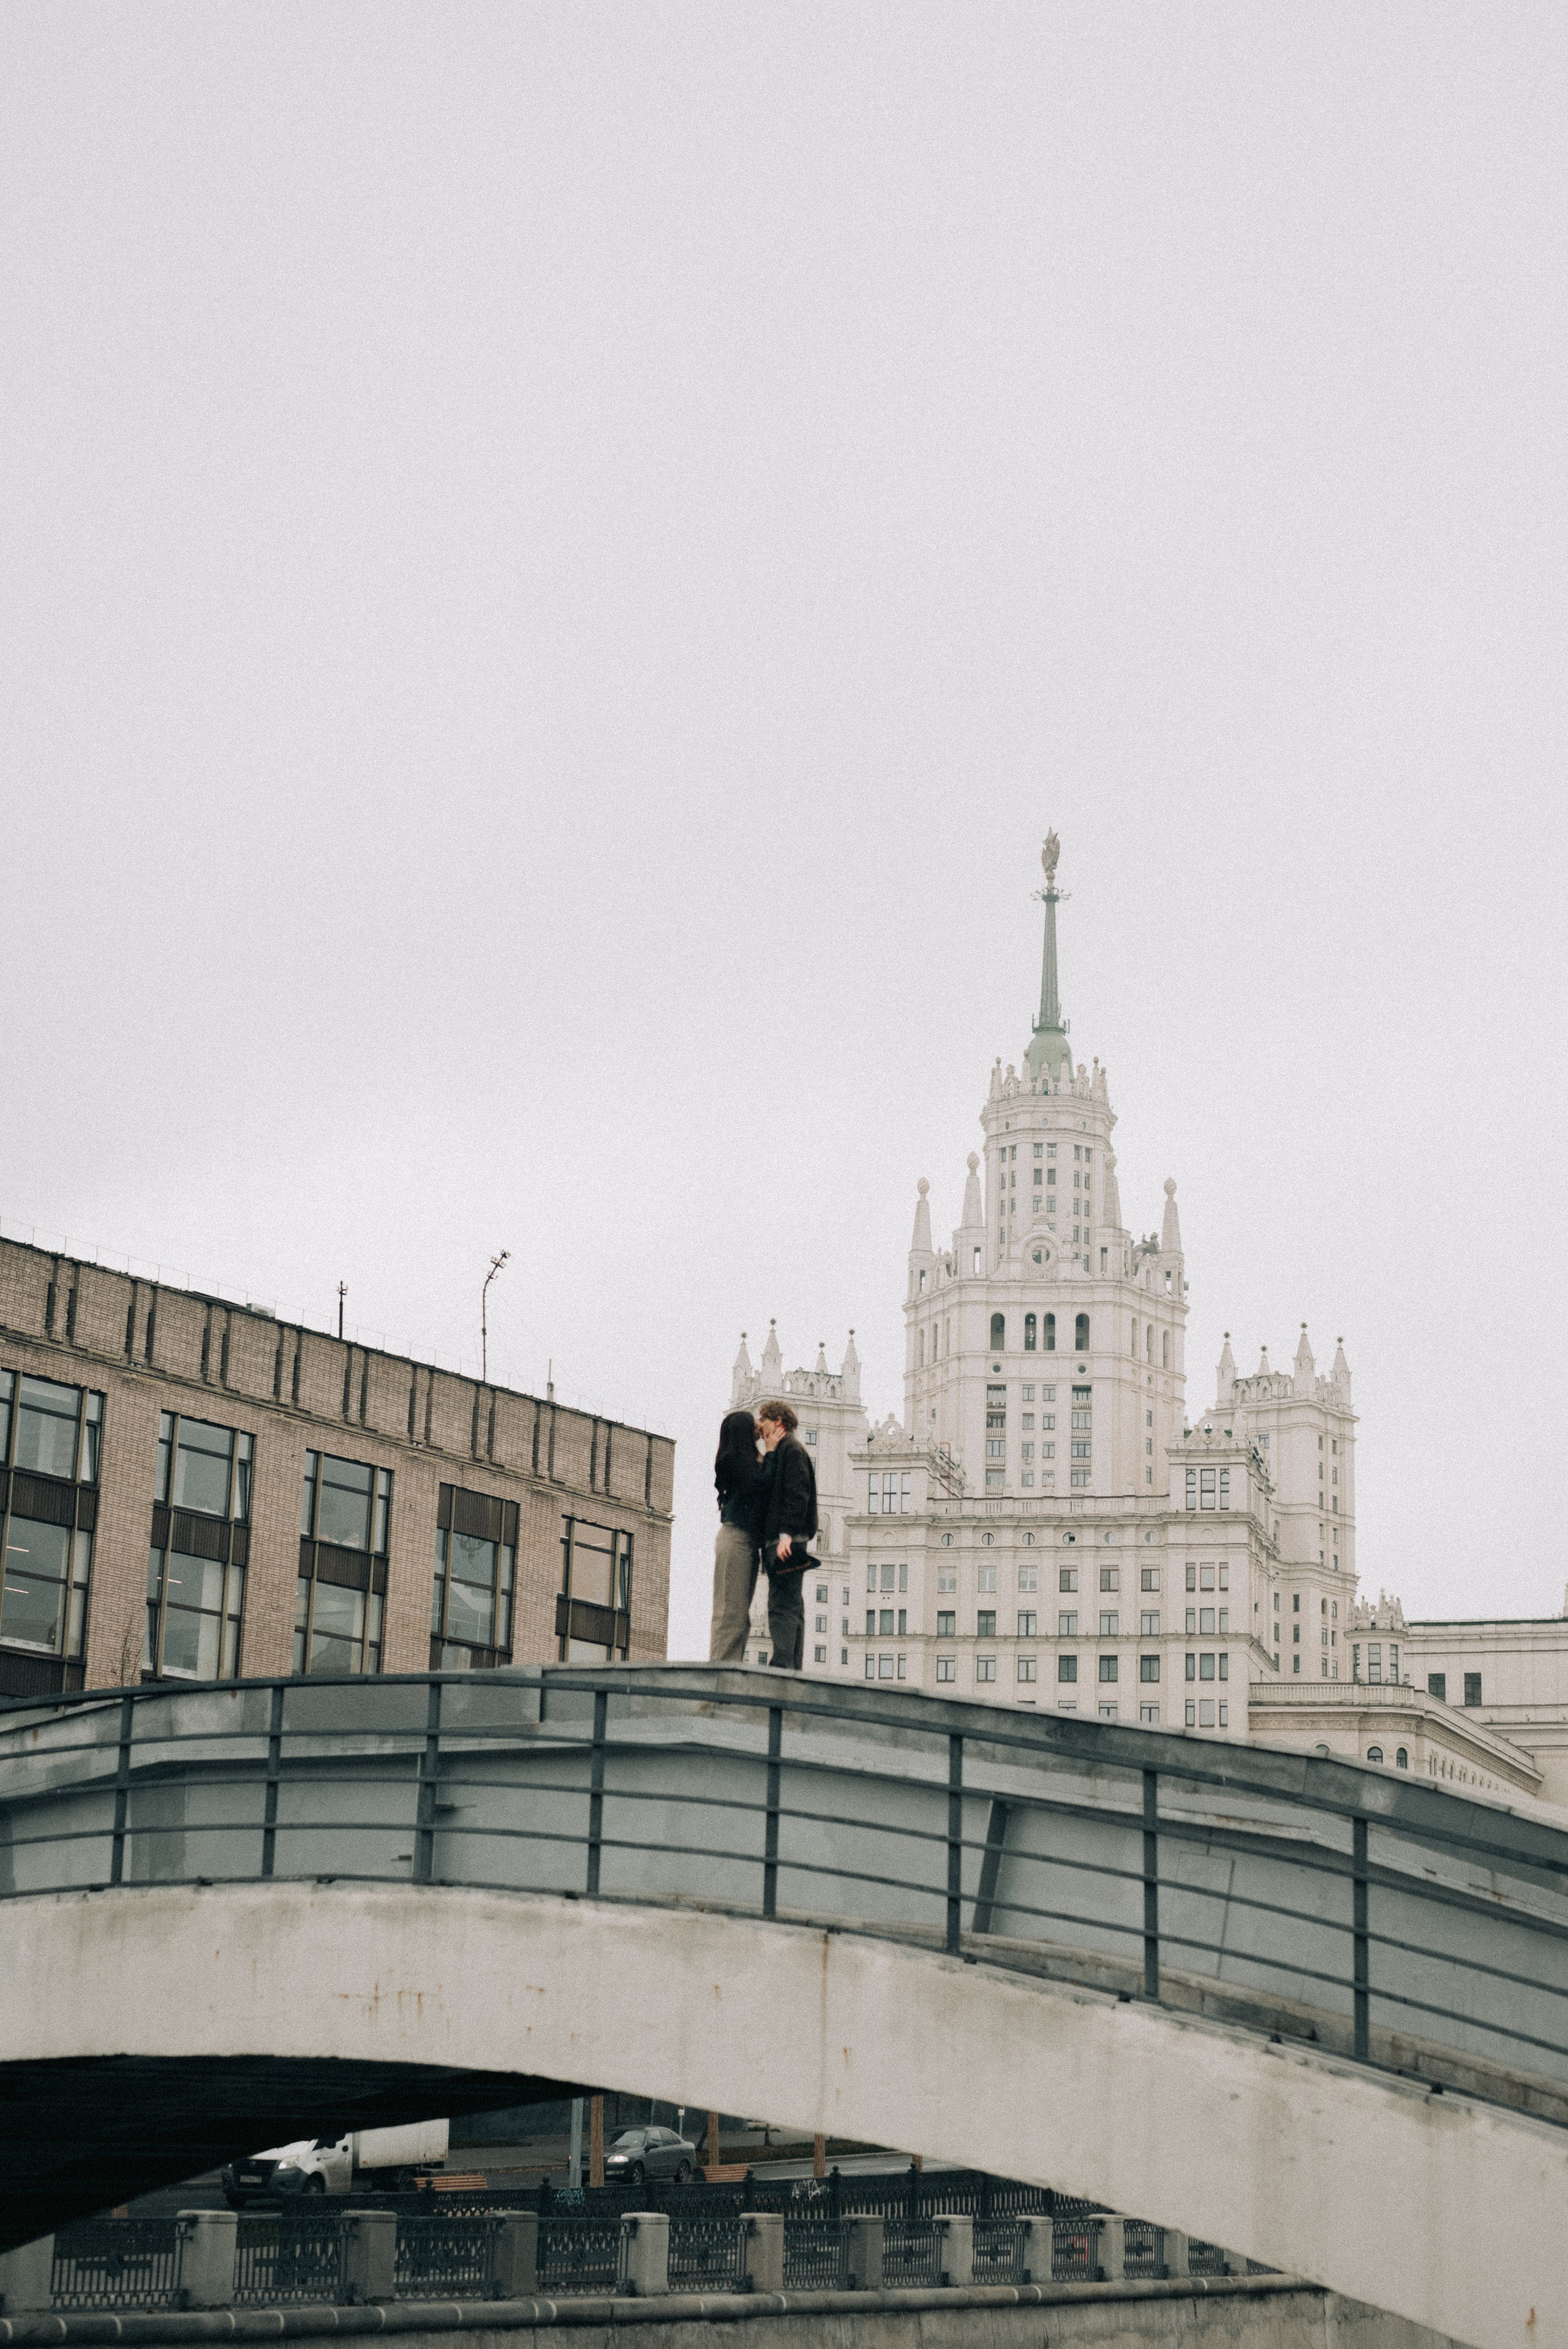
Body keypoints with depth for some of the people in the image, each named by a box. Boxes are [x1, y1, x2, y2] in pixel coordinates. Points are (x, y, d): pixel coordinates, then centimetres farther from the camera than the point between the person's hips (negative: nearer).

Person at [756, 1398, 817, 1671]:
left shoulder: (791, 1449, -5)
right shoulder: (774, 1455, 25)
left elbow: (798, 1494, -17)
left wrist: (787, 1535, -24)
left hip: (786, 1541, -11)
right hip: (774, 1540, 11)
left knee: (782, 1606, -15)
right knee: (790, 1607, 8)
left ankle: (783, 1666, -20)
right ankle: (793, 1667, 8)